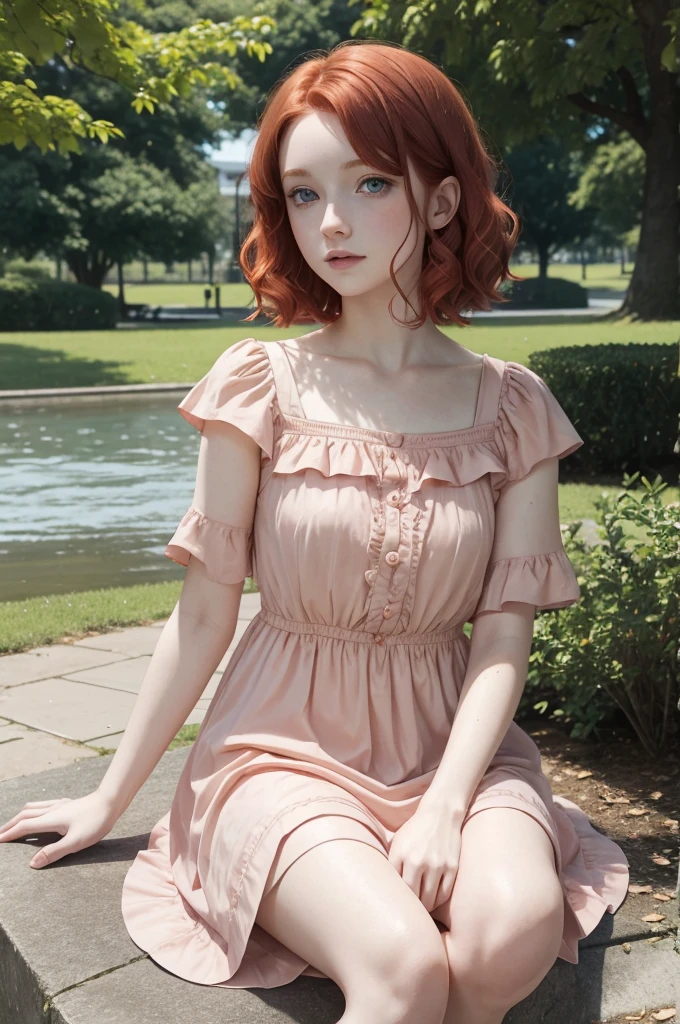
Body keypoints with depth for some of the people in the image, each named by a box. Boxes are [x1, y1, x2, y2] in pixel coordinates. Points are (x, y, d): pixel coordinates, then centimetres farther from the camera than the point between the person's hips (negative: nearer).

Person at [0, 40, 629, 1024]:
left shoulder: (510, 407, 0)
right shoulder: (263, 386, -5)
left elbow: (503, 638, -3)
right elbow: (204, 617, 0)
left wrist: (444, 808, -18)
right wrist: (110, 797, 4)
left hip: (451, 746, 3)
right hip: (287, 748, -2)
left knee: (515, 926, -27)